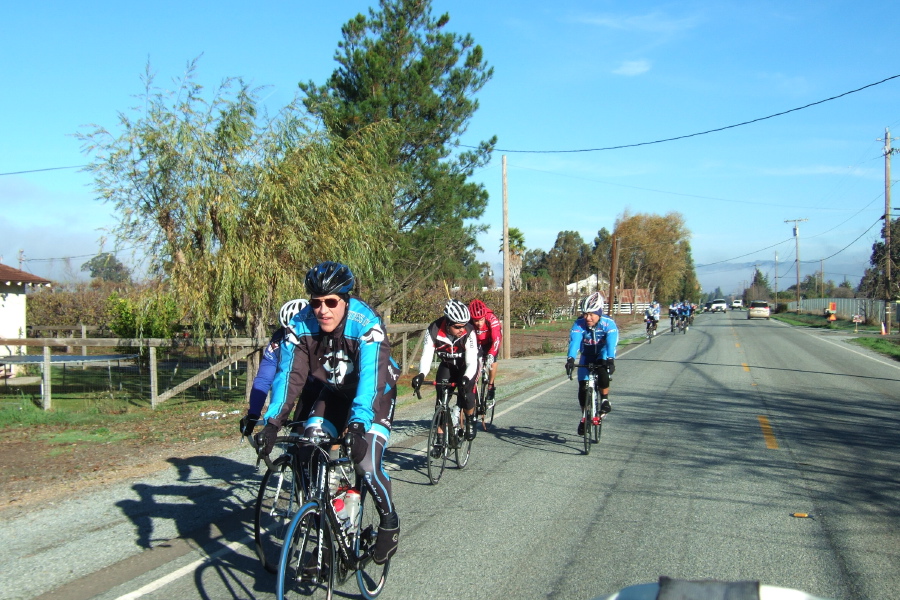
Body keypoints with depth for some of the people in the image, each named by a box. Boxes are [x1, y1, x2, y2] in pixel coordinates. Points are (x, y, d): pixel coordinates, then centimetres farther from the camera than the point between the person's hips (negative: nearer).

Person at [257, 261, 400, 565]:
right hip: (335, 393, 5)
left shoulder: (366, 323, -32)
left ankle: (389, 522, 6)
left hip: (376, 394, -5)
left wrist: (358, 423, -54)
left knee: (367, 463, -22)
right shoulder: (301, 325, -19)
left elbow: (370, 378, -41)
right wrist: (272, 422, -35)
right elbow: (289, 374, -22)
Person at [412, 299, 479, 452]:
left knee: (466, 392, -25)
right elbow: (426, 357, -28)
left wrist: (466, 378, -54)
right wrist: (421, 375, -48)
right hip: (447, 365, 2)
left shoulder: (468, 332, -33)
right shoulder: (433, 330, -28)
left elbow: (471, 363, -35)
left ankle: (471, 421, 6)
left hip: (466, 366, -2)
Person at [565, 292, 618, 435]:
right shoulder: (579, 324, -22)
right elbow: (574, 342, -35)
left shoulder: (608, 324, -26)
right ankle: (584, 417, 18)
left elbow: (611, 343, -39)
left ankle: (605, 400, -9)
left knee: (603, 374, -34)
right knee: (583, 388, -5)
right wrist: (570, 359, -53)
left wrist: (610, 360, -56)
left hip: (602, 355, -2)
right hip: (587, 356, 2)